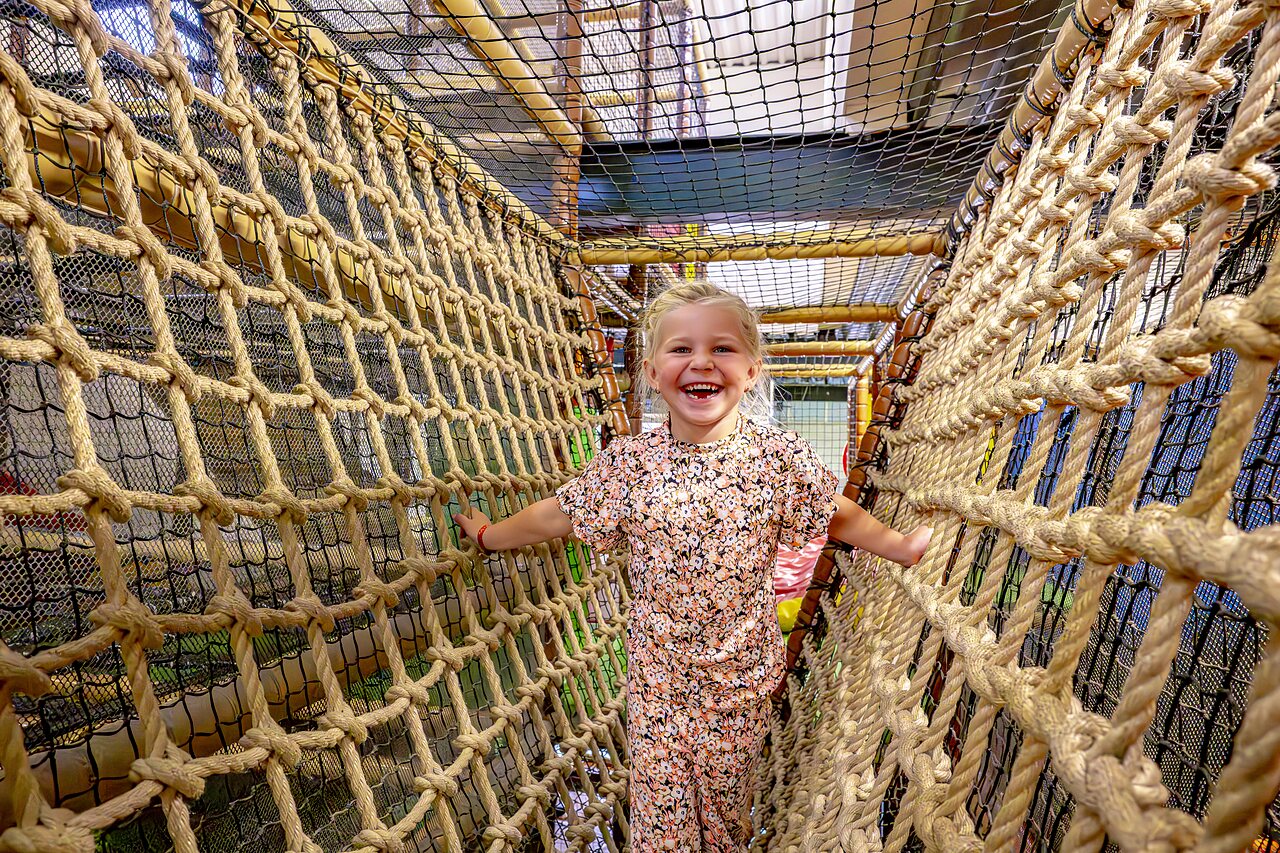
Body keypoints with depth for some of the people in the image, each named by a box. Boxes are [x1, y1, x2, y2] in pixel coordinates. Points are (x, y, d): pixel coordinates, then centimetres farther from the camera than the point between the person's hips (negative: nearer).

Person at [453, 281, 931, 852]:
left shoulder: (779, 456, -12)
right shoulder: (627, 462, -10)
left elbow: (839, 515, 4)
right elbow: (556, 516, 3)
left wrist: (899, 547, 5)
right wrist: (490, 535, 13)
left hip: (741, 676, 0)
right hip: (656, 673, 0)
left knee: (726, 800, 20)